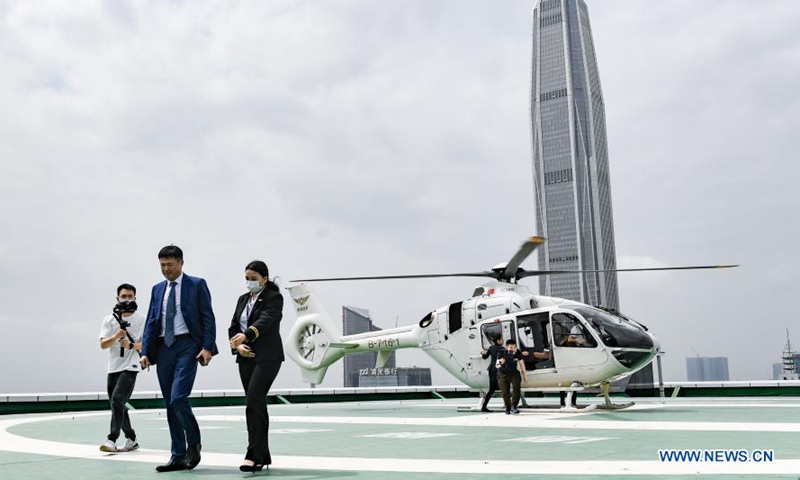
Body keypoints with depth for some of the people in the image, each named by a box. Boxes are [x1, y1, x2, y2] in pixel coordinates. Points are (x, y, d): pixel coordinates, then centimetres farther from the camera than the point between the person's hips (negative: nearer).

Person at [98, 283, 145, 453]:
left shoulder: (141, 320, 1)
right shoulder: (109, 320, 8)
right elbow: (103, 344, -3)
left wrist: (132, 345, -19)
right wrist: (116, 336, -22)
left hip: (130, 367, -5)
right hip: (113, 368, 5)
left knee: (117, 399, -19)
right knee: (118, 405, 11)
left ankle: (112, 440, -17)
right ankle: (131, 439, 24)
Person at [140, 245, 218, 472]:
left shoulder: (197, 285, 2)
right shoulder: (158, 289, 16)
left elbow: (208, 318, -3)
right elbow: (151, 322, 13)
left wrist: (207, 347, -14)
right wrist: (145, 351, 2)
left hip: (187, 346, -5)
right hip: (163, 348, 5)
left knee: (178, 398, -17)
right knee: (170, 404, 7)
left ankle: (193, 444, 5)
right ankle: (178, 457, 14)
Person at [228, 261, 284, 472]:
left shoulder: (274, 298, -6)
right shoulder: (243, 299, 15)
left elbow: (265, 321, -24)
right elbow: (233, 327, 13)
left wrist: (245, 336, -41)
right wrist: (237, 345, -7)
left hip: (267, 358, -7)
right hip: (246, 358, 7)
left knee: (254, 402, -17)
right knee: (256, 405, 9)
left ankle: (254, 456, -15)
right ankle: (263, 455, 16)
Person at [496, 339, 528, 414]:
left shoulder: (518, 353, -17)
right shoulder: (501, 353, -24)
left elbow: (521, 363, -1)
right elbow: (497, 366, -31)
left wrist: (525, 375, 5)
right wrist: (501, 361, -51)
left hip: (514, 373, 1)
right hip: (503, 374, -1)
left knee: (516, 387, -24)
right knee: (505, 392, 0)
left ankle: (513, 406, -19)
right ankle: (508, 408, 22)